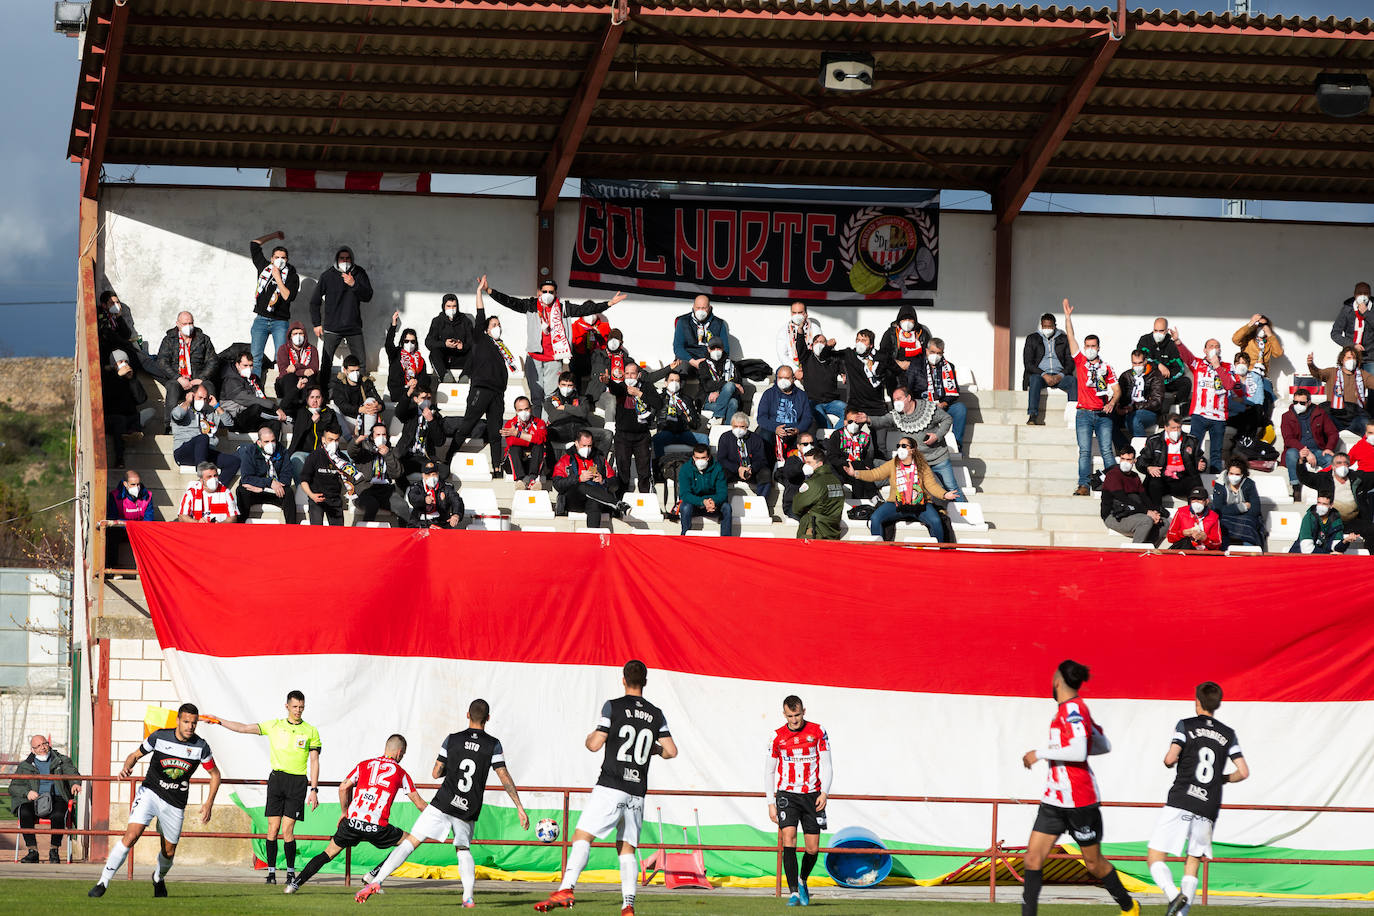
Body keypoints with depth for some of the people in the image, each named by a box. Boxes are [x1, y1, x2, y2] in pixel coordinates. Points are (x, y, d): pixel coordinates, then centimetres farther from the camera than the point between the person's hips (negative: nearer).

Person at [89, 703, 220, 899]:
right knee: (132, 835, -22)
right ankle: (103, 883, -20)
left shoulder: (201, 747, -6)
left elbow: (215, 774, 8)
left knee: (169, 852, 10)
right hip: (150, 793, -2)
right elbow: (135, 754, 6)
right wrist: (127, 767, -17)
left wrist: (209, 803, -1)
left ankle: (159, 878, 46)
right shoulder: (159, 737, -8)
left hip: (175, 804, 2)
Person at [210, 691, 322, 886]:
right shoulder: (274, 726, 9)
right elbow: (244, 728, 10)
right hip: (276, 778, 2)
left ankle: (291, 871, 6)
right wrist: (219, 721, 3)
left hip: (298, 782, -2)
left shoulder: (311, 731, 5)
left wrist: (314, 790, -1)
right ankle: (271, 871, 4)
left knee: (287, 830, -8)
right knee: (273, 828, -3)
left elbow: (314, 762, 5)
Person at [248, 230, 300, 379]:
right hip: (261, 320, 3)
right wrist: (274, 235, 21)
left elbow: (289, 297, -10)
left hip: (280, 322, -3)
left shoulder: (292, 276, 2)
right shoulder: (265, 267, 11)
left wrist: (278, 279, -12)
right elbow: (254, 245, 19)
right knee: (255, 358, -4)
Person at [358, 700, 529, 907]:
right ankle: (468, 897, 4)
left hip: (443, 804, -1)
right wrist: (520, 808, -1)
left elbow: (436, 773, 6)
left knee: (410, 841, -2)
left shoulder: (452, 740, 1)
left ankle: (376, 881, -15)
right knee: (463, 850, 23)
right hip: (468, 811, 1)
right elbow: (505, 778, -4)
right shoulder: (493, 745, -1)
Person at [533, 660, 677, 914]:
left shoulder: (613, 707, -3)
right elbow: (671, 751, 8)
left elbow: (595, 745, -6)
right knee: (626, 848, 12)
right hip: (637, 792, 5)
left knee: (582, 836, -11)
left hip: (611, 786, -5)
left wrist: (589, 738, 17)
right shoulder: (656, 714, 9)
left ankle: (566, 889, -28)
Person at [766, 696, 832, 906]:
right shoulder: (777, 737, 1)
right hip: (787, 794, -1)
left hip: (812, 795, 1)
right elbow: (769, 771, 8)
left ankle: (802, 881, 31)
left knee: (813, 849, 1)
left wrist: (824, 792, -13)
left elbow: (826, 765, 1)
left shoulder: (818, 732, 0)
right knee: (788, 839, -18)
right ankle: (793, 892, -18)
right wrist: (771, 804, 2)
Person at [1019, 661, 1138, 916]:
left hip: (1079, 799, -9)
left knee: (1094, 863, 6)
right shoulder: (1073, 709, 13)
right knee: (1033, 857, -2)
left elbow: (1079, 753, -27)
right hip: (1054, 799, 9)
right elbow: (1104, 746, 21)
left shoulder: (1072, 709, -15)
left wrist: (1040, 753, -18)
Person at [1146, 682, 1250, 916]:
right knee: (1193, 863, 15)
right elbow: (1243, 772, 6)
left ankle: (1174, 896, -25)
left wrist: (1169, 761, 12)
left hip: (1180, 801, -4)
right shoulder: (1228, 734, 13)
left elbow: (1170, 759, -11)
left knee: (1155, 857, -1)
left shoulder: (1186, 726, 3)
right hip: (1208, 809, 4)